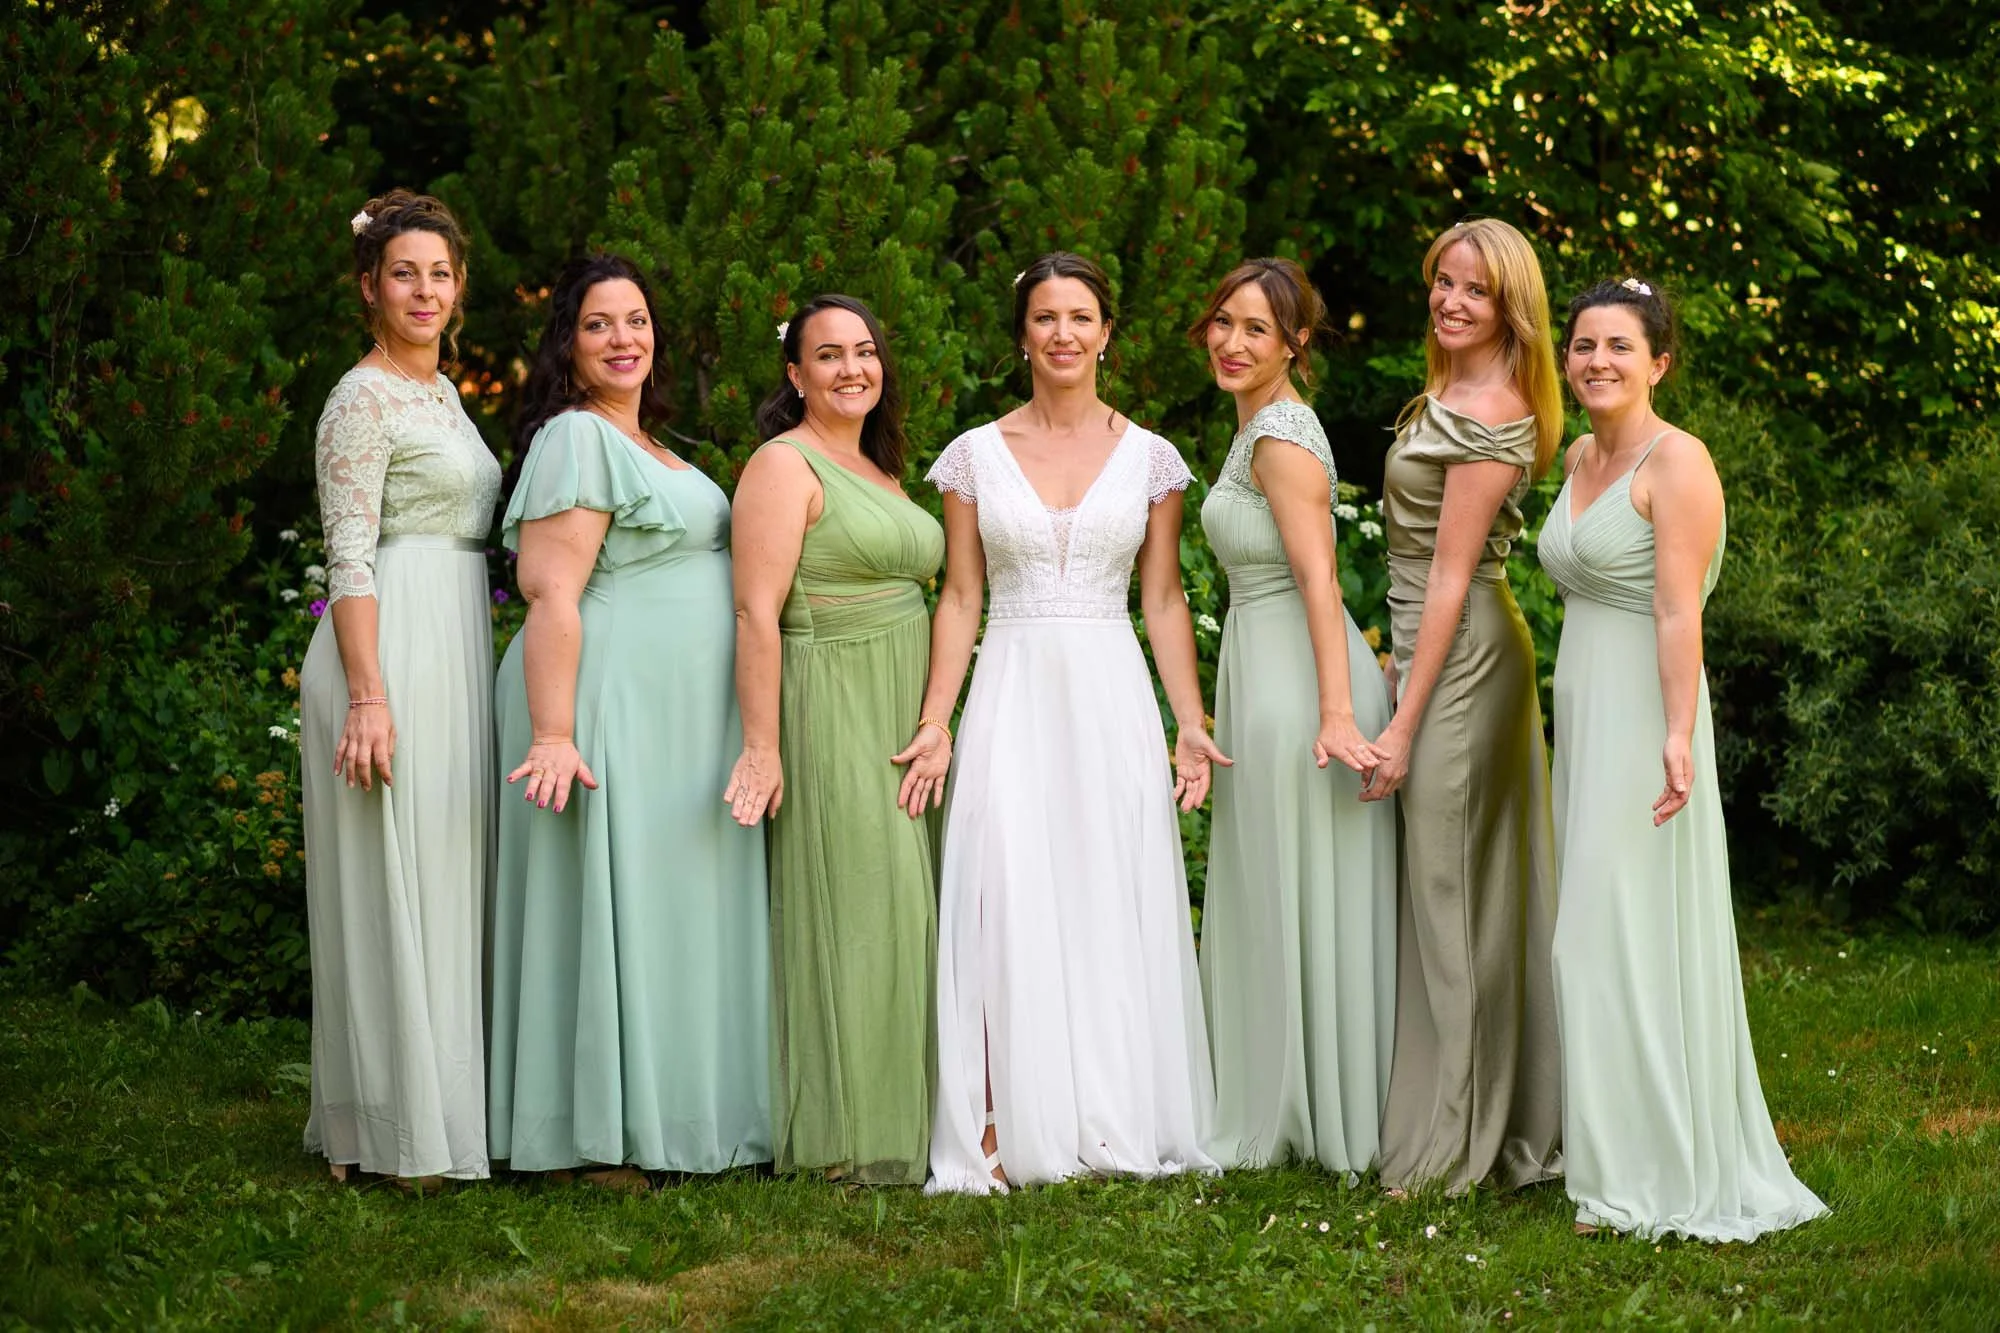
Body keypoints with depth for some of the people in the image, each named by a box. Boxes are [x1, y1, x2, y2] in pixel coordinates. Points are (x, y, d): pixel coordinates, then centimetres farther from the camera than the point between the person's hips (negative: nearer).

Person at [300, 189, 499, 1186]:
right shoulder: (364, 399, -8)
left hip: (454, 653, 9)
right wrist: (368, 695, -22)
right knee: (392, 887, -6)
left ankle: (435, 1112, 17)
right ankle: (388, 1135, 0)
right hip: (392, 653, -9)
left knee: (443, 880, 10)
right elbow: (350, 557, -15)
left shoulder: (440, 391, 18)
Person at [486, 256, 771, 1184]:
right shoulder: (576, 438, -9)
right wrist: (552, 735, -26)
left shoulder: (646, 444, 20)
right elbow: (551, 595, -18)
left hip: (681, 722, 9)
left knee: (672, 914, 10)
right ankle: (594, 1139, -1)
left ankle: (665, 1120, 16)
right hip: (610, 711, -9)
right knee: (611, 907, -6)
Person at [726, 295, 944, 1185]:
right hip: (826, 714, -8)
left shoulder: (881, 471, 18)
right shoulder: (784, 466, -8)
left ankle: (895, 1119, 15)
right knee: (846, 910, -7)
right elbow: (757, 612, -15)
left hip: (898, 719, 8)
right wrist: (761, 744, -21)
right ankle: (839, 1138, -1)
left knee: (900, 907, 8)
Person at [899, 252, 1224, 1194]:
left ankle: (1112, 1123, 6)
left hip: (1113, 699, 1)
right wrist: (934, 722, -3)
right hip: (1012, 694, -1)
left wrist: (1191, 723, 0)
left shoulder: (1149, 458, 8)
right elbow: (959, 598, 6)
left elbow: (1163, 599, 8)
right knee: (1007, 895, -12)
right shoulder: (977, 454, 7)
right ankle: (1003, 1131, -11)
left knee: (1115, 899, -1)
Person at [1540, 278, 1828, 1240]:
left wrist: (1678, 734, -27)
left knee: (1634, 934, -6)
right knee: (1598, 933, 11)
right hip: (1581, 708, 9)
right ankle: (1613, 1154, 19)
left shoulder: (1676, 461, -12)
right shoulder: (1580, 457, 13)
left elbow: (1679, 609, -20)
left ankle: (1664, 1175, 2)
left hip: (1642, 714, -9)